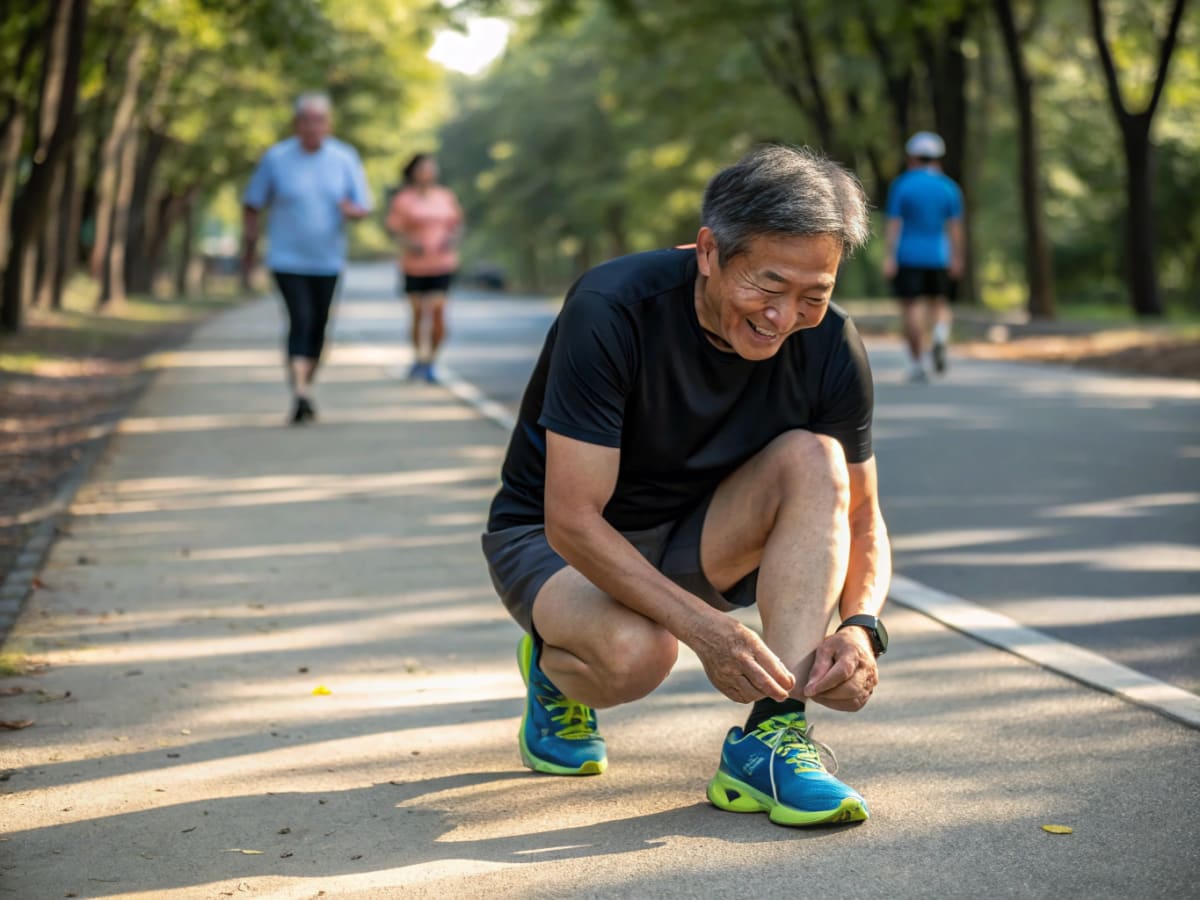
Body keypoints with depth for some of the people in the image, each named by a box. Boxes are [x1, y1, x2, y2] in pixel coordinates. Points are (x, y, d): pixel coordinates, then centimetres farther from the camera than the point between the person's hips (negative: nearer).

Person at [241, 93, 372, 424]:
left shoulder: (345, 158, 0)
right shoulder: (275, 159, -4)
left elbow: (363, 207, 3)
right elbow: (252, 205, 5)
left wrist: (351, 210, -21)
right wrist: (250, 248, 4)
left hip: (327, 261, 3)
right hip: (287, 260, -3)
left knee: (318, 327, 8)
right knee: (301, 321, -17)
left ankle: (305, 387, 27)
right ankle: (300, 393, -22)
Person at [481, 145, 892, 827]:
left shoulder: (829, 345, -15)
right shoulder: (611, 310, -28)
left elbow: (862, 519, -5)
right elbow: (572, 521, -29)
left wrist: (860, 625, -26)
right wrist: (706, 628, -38)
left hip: (692, 542, 4)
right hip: (552, 542, -4)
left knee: (814, 458, -23)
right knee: (637, 652, -36)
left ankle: (771, 738, -28)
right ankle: (556, 674, 3)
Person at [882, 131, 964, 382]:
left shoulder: (901, 185, -2)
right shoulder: (949, 187, 3)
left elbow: (894, 223, -6)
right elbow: (955, 226, -2)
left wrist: (888, 257, -6)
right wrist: (957, 258, 2)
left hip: (908, 256, -2)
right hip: (939, 257, 2)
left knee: (913, 307, 0)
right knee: (941, 303, 15)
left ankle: (917, 363, -3)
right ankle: (941, 335, -16)